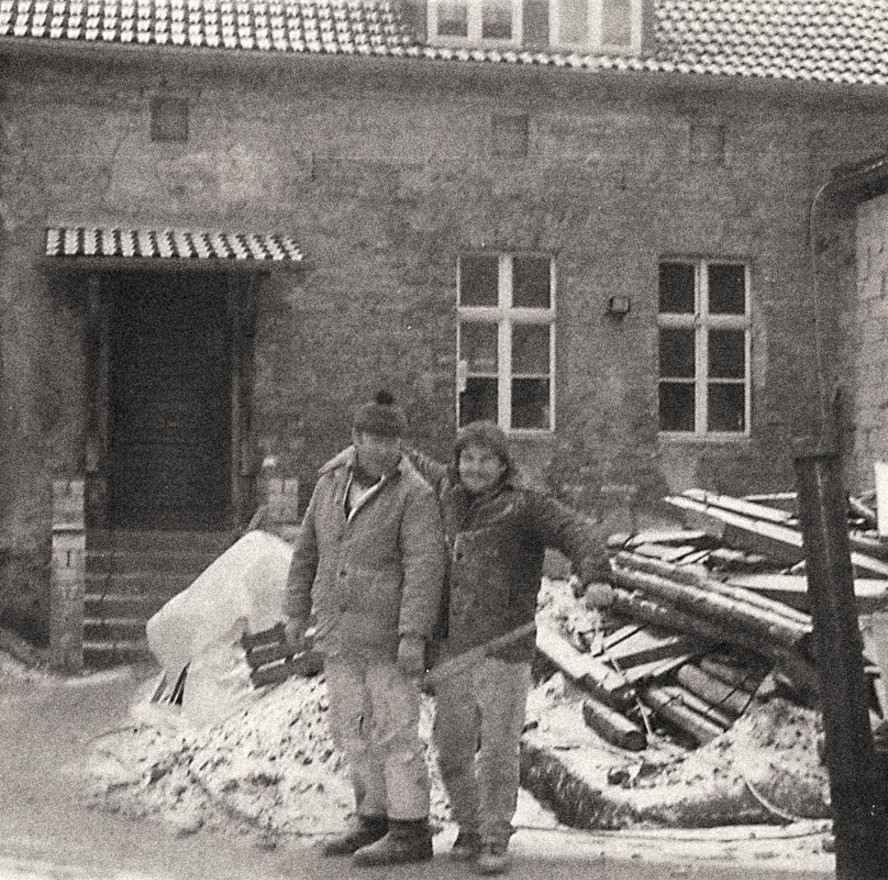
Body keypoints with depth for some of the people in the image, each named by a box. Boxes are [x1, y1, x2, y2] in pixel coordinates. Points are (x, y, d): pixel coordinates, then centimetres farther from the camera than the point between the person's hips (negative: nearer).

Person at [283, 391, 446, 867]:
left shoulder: (413, 494, -14)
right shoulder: (333, 481, 5)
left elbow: (426, 567, -21)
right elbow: (309, 546, 13)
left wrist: (414, 636, -27)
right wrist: (297, 610, 12)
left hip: (390, 632, -7)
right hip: (340, 631, 7)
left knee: (394, 732, -3)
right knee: (351, 728, 12)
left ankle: (411, 834, 4)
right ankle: (375, 818, 24)